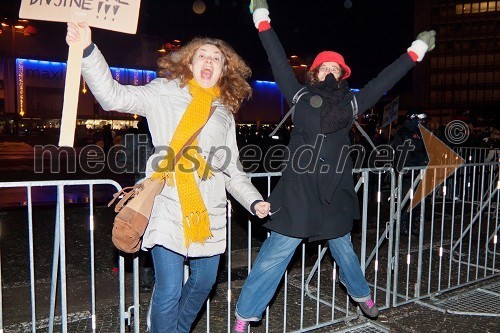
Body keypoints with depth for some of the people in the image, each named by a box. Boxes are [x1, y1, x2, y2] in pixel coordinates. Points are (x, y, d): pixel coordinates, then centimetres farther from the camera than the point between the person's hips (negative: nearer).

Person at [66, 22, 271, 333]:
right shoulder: (165, 92, 4)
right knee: (169, 290, -2)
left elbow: (232, 169, 17)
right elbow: (114, 96, -9)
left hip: (210, 213, 5)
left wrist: (254, 201, 5)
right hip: (170, 209, -5)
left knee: (204, 283, 16)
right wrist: (87, 50, -22)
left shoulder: (224, 112, 16)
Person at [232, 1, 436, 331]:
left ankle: (362, 295, 49)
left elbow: (383, 80, 18)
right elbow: (280, 63, 8)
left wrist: (415, 51, 24)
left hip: (335, 194, 3)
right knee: (274, 256, -3)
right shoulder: (301, 97, 6)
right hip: (298, 193, -3)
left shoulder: (350, 103, 11)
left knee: (344, 251, 22)